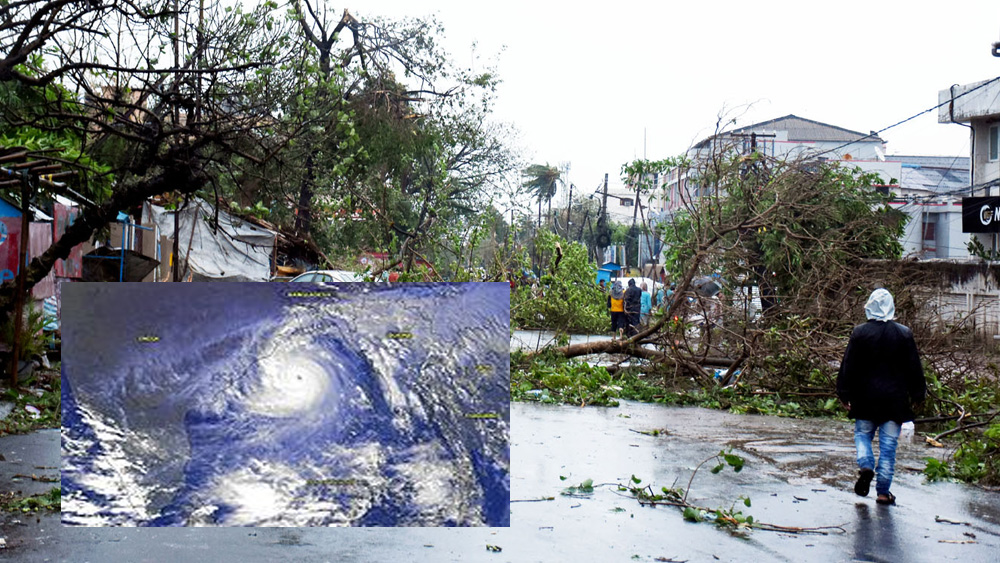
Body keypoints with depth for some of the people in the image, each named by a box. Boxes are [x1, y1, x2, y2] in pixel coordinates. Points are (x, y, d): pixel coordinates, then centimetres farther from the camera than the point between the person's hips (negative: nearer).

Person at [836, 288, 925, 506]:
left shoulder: (860, 333, -6)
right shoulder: (904, 334, -3)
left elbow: (848, 366, -3)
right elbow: (914, 368, 3)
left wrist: (844, 394, 6)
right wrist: (917, 395, 13)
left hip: (866, 398, 0)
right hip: (894, 398, 1)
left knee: (862, 434, 18)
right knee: (888, 444, 5)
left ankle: (865, 465, -10)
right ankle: (883, 491, 6)